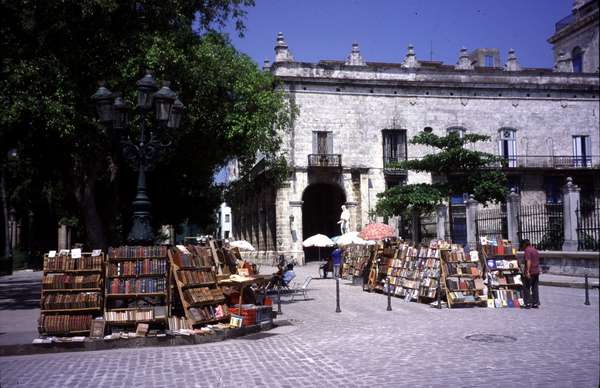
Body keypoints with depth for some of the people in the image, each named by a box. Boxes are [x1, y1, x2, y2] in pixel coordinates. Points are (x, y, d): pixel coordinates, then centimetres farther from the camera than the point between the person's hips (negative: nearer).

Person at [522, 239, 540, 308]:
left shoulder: (527, 250, -10)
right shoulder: (535, 250, 16)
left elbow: (528, 261, -20)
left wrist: (528, 271, -24)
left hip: (530, 272, -8)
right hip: (537, 271, 8)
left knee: (526, 287, -1)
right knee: (535, 287, 10)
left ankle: (528, 303, -4)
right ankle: (535, 303, 9)